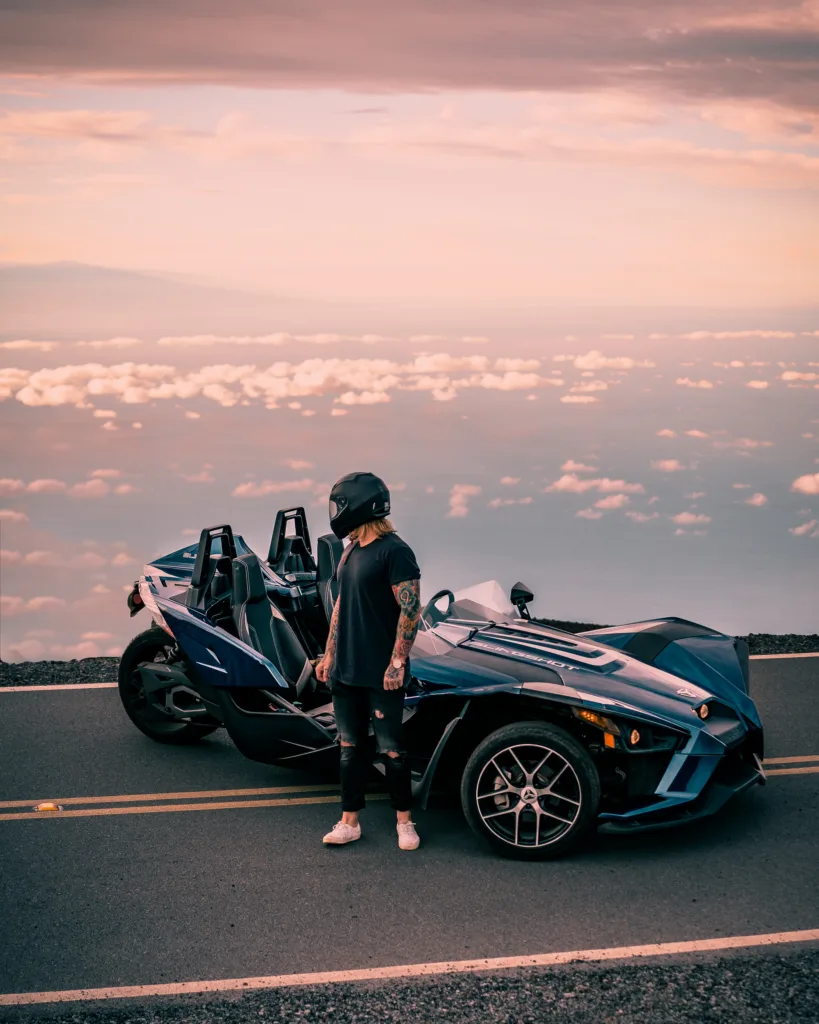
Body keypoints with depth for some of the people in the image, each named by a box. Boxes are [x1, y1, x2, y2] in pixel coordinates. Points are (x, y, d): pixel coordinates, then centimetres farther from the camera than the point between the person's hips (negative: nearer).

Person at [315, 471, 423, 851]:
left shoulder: (394, 551, -12)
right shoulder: (350, 551, 14)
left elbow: (410, 610, -15)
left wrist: (397, 662, -19)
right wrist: (329, 655, 19)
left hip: (381, 674, -8)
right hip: (346, 670, 8)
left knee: (391, 748, 0)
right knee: (351, 747, 11)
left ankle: (404, 820, 13)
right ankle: (349, 821, 17)